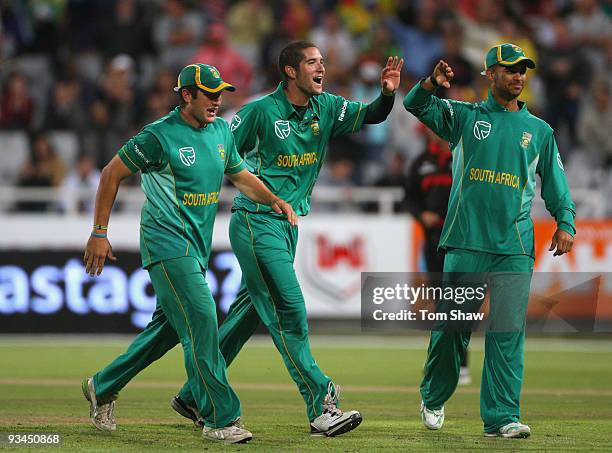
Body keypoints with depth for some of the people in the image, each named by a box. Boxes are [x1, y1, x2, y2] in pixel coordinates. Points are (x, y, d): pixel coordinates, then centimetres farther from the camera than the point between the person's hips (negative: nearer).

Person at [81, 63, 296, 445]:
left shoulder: (222, 131, 8)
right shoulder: (159, 136, -13)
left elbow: (241, 175, 22)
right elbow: (113, 173, -6)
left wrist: (272, 199, 2)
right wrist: (99, 234, -5)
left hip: (198, 247, 8)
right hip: (168, 243, -8)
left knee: (170, 327, 14)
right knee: (201, 321, -16)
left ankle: (103, 387, 31)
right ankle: (220, 420, -15)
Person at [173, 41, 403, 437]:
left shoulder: (326, 108, 5)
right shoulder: (261, 111, -11)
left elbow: (371, 116, -6)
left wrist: (387, 93, -24)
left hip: (290, 224, 8)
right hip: (256, 222, -8)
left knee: (250, 311, 13)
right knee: (288, 309, -12)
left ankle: (194, 394, 24)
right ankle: (321, 405, -14)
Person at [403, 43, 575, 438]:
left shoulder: (539, 131, 16)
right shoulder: (464, 116, 10)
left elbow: (556, 184, 16)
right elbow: (417, 105, 1)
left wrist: (565, 223, 0)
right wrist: (433, 83, -20)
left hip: (514, 249, 1)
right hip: (466, 243, -1)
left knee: (508, 331, -7)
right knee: (452, 325, 3)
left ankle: (501, 417, -8)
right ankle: (433, 400, 24)